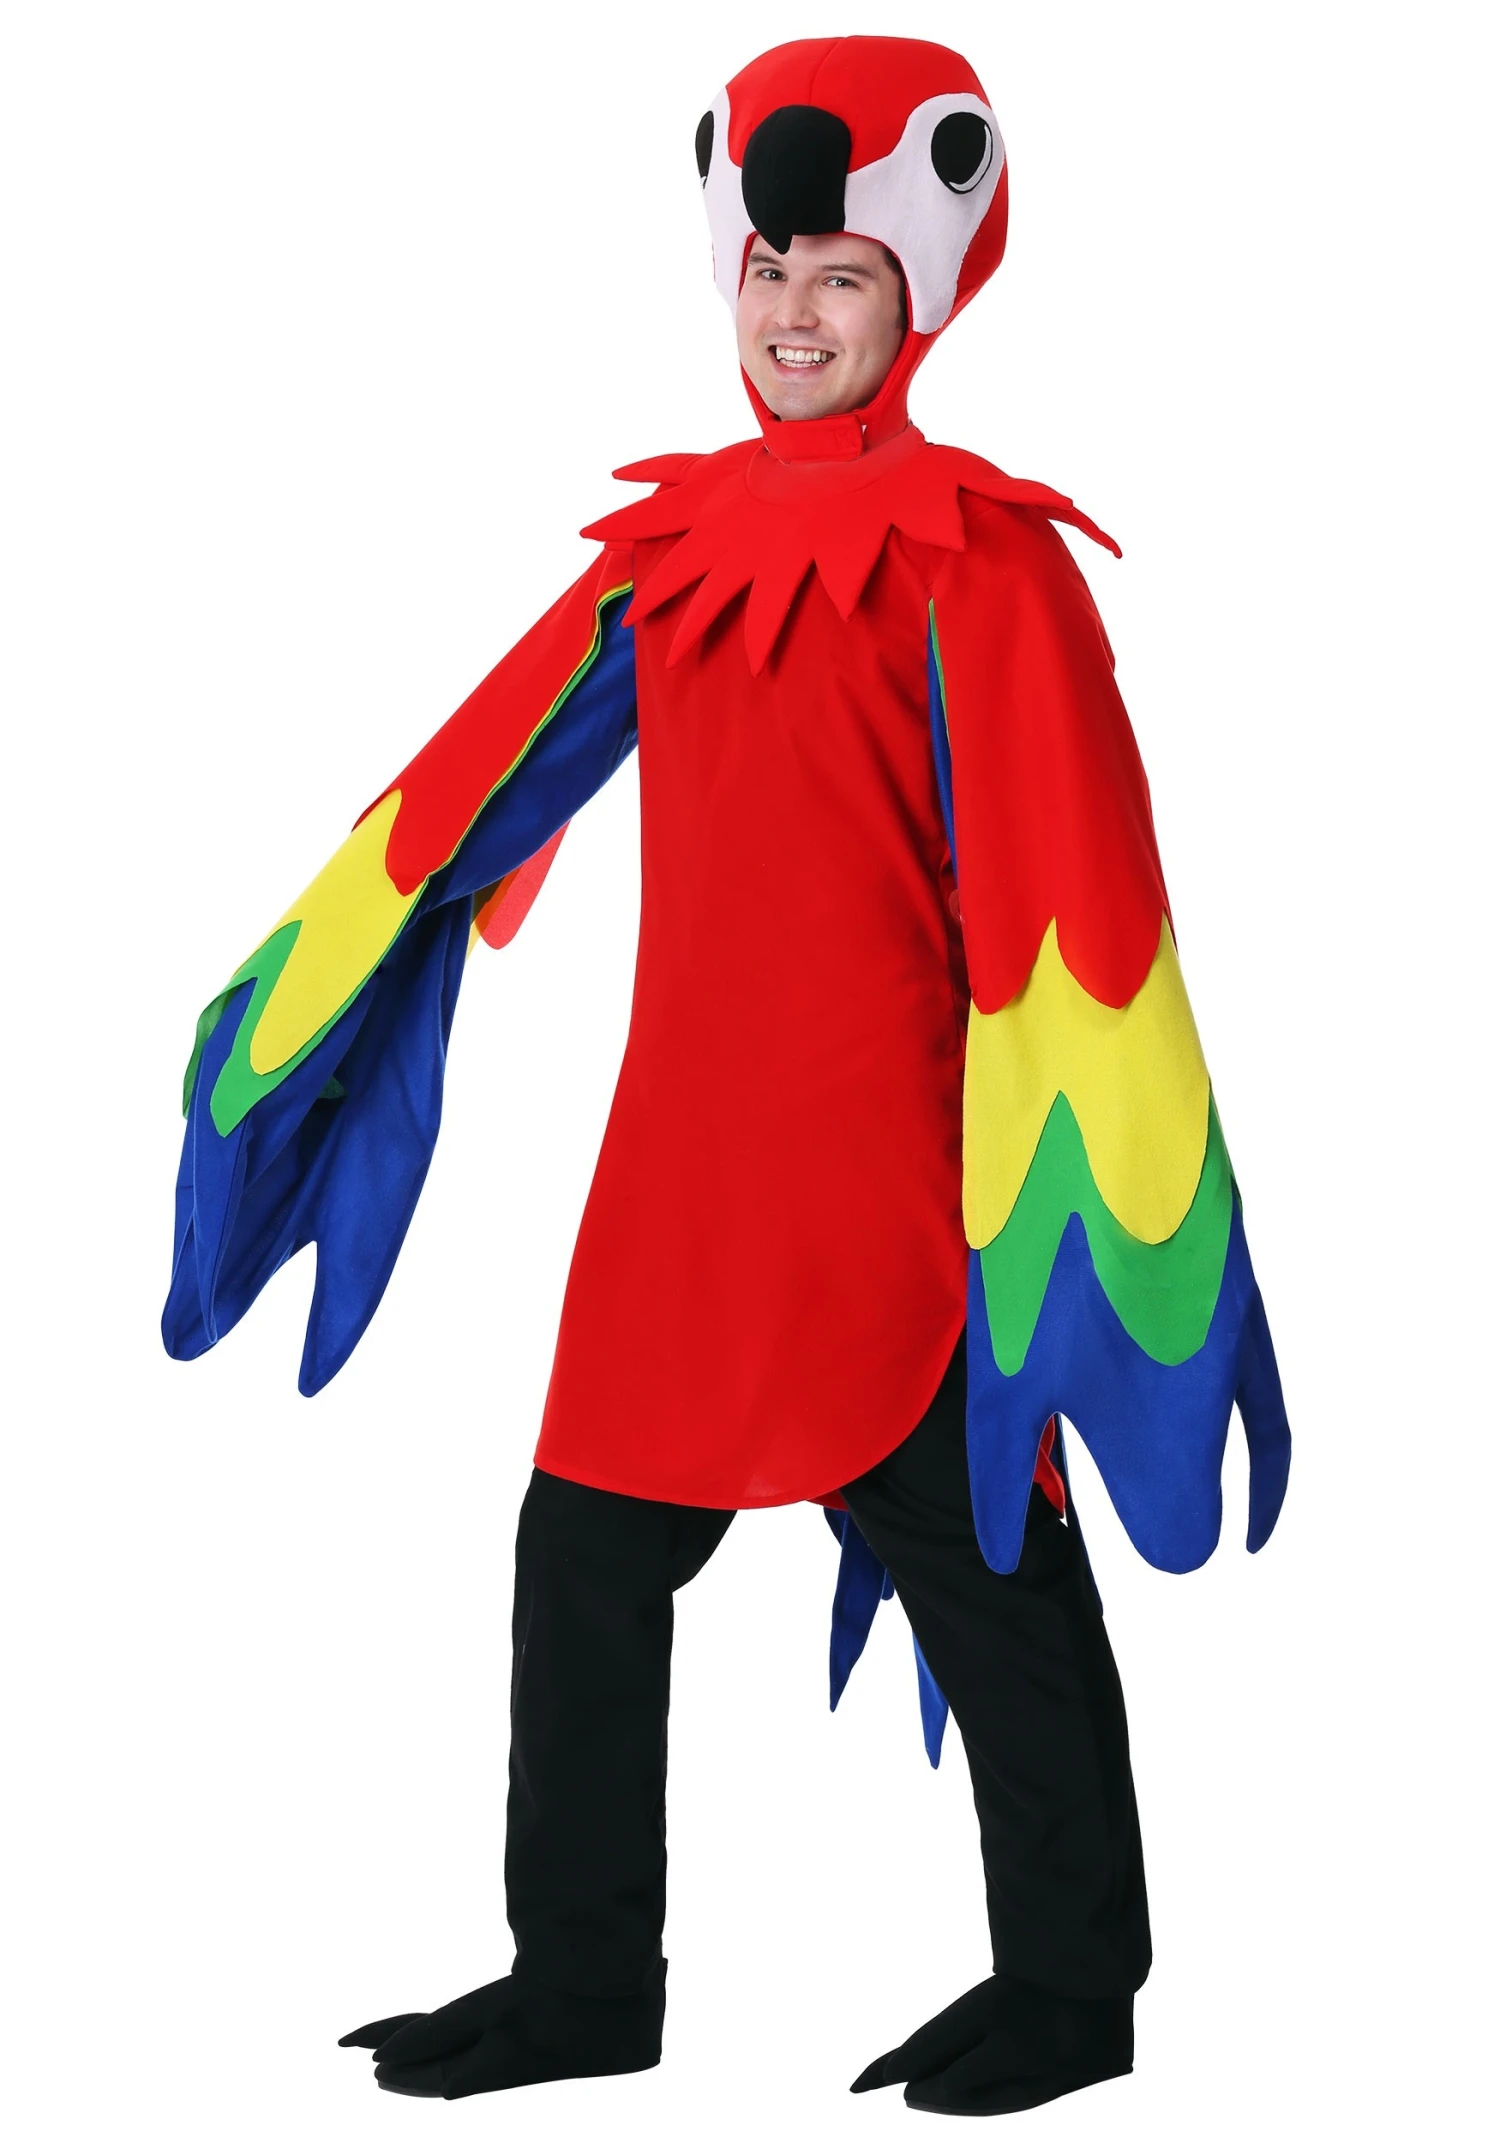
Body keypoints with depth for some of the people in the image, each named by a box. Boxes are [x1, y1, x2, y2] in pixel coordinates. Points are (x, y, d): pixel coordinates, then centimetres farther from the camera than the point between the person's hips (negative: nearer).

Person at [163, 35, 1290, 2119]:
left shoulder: (976, 565, -7)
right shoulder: (672, 549, 11)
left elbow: (1059, 890, -12)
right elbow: (477, 792, 11)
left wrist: (1055, 1186, -17)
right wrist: (293, 993, 10)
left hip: (892, 1152, -6)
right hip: (683, 1162, 7)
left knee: (980, 1559, 3)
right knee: (586, 1548, 10)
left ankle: (1070, 1989, 19)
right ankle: (586, 1977, 24)